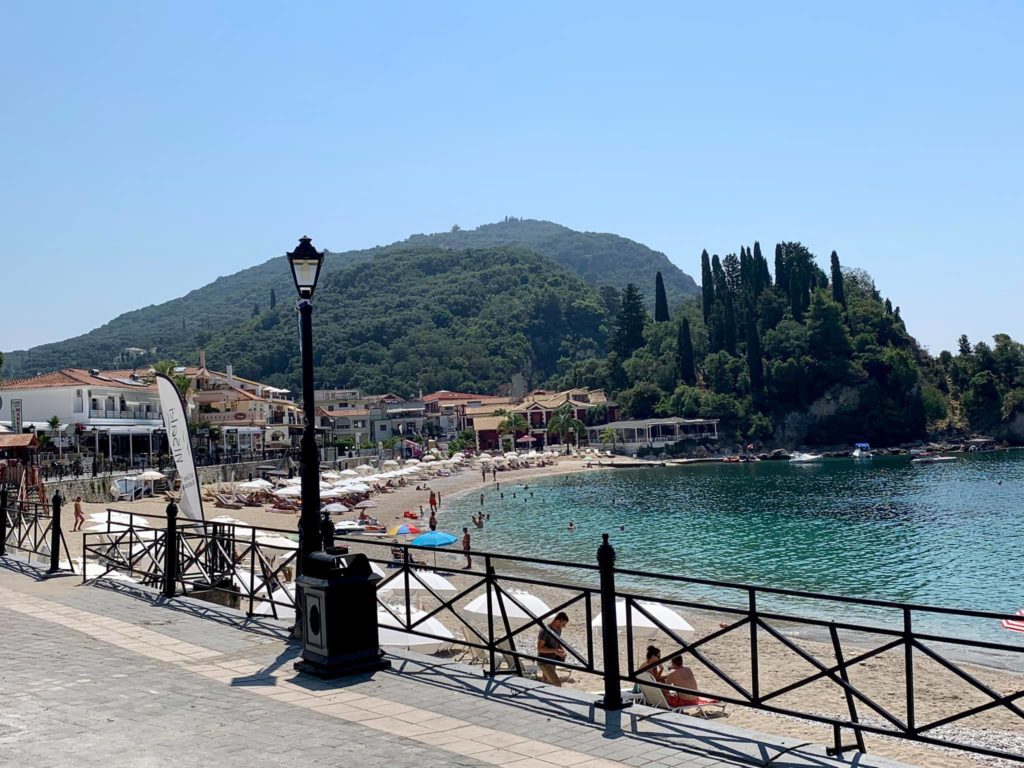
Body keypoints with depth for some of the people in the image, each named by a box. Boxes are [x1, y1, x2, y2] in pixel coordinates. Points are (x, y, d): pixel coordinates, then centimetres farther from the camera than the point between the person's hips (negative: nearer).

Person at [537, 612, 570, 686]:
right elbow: (540, 648, -18)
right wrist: (554, 650, -28)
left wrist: (562, 649, 2)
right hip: (545, 663, -8)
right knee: (557, 684, -15)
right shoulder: (545, 630, -17)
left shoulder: (558, 630, 9)